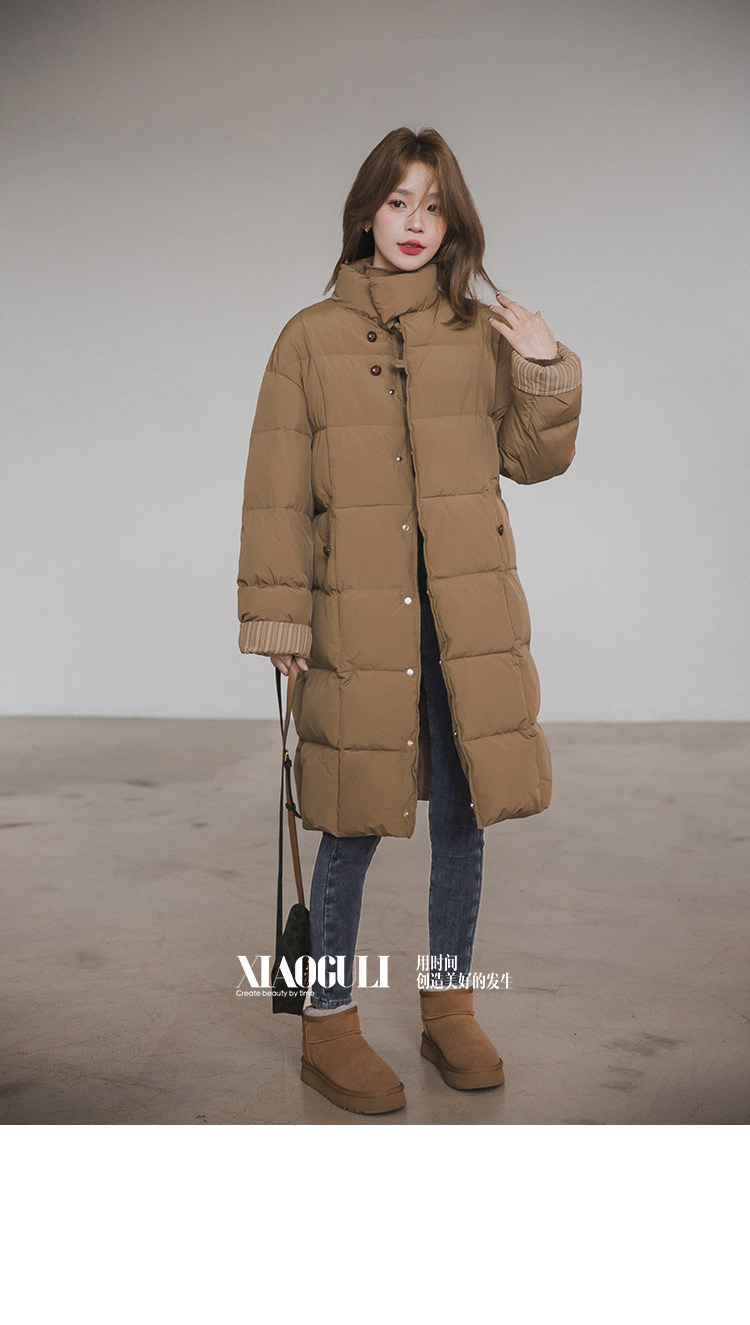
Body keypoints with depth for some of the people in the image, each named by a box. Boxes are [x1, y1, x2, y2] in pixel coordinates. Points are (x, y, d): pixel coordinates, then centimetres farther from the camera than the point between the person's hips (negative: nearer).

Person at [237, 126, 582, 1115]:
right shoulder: (311, 338, 2)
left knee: (462, 813, 9)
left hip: (469, 612, 3)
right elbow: (277, 493, 1)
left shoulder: (484, 333, 9)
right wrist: (279, 617, -4)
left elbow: (535, 459, 11)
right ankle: (329, 1024, 17)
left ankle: (450, 1007, 27)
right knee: (354, 825, 1)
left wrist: (547, 372, -5)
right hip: (358, 615, -2)